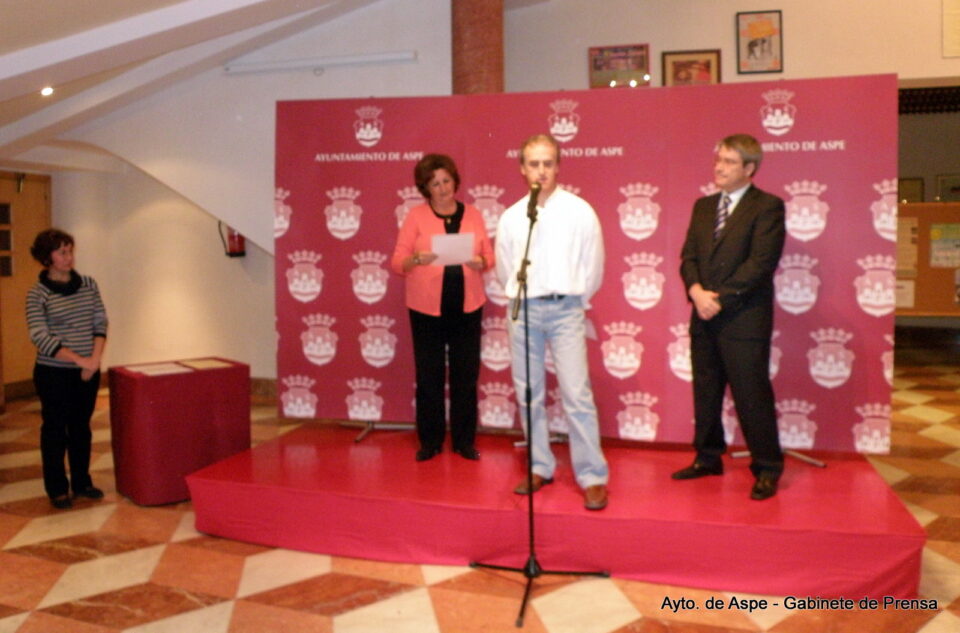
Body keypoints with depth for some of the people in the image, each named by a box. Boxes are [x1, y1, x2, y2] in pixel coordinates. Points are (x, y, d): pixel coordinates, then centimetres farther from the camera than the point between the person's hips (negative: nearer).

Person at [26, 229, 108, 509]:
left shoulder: (88, 284, 3)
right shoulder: (37, 293, -9)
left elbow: (101, 322, 3)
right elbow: (40, 336, -16)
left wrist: (95, 359, -10)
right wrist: (79, 359, -21)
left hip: (87, 371, 4)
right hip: (53, 373, -4)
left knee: (81, 427, 14)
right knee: (55, 429, 6)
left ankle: (82, 482, 28)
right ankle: (57, 489, 18)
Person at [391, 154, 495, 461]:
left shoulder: (472, 214, 8)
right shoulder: (416, 216, 0)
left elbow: (490, 256, 8)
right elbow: (397, 261, -4)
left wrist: (480, 262, -14)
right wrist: (416, 259, -25)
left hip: (467, 307, 2)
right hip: (427, 308, -2)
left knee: (466, 375, 4)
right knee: (429, 376, 3)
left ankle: (464, 441, 17)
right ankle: (430, 441, 16)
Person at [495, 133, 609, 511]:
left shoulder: (580, 211, -1)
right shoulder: (510, 217, 6)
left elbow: (593, 268, 5)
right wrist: (522, 298, 13)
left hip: (565, 309, -3)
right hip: (523, 309, 3)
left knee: (576, 394, -7)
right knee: (528, 394, 9)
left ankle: (593, 477, 1)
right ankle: (540, 467, 23)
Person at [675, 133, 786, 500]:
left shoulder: (767, 207, -4)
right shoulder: (703, 206, 15)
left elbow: (761, 262, -13)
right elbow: (688, 255, 9)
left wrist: (721, 298, -16)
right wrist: (696, 291, -10)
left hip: (744, 319, -6)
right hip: (704, 318, 6)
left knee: (752, 396, -1)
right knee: (705, 392, 12)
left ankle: (767, 469, 12)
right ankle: (708, 458, 26)